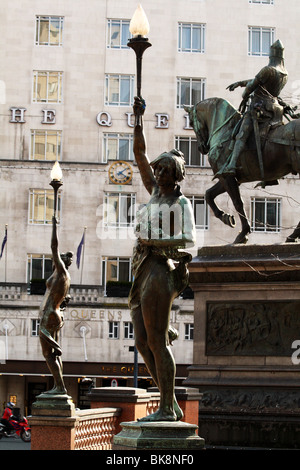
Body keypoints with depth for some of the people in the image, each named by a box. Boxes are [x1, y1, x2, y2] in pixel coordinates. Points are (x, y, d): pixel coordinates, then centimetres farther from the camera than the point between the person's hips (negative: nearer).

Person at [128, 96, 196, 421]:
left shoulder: (182, 203, -1)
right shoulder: (157, 192, 18)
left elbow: (189, 240, -11)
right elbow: (139, 154, 19)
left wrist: (153, 241, -11)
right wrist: (138, 118, 16)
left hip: (160, 270, -8)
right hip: (143, 273, 8)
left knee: (156, 342, -11)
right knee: (143, 343, 4)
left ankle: (166, 409, -9)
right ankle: (172, 404, 8)